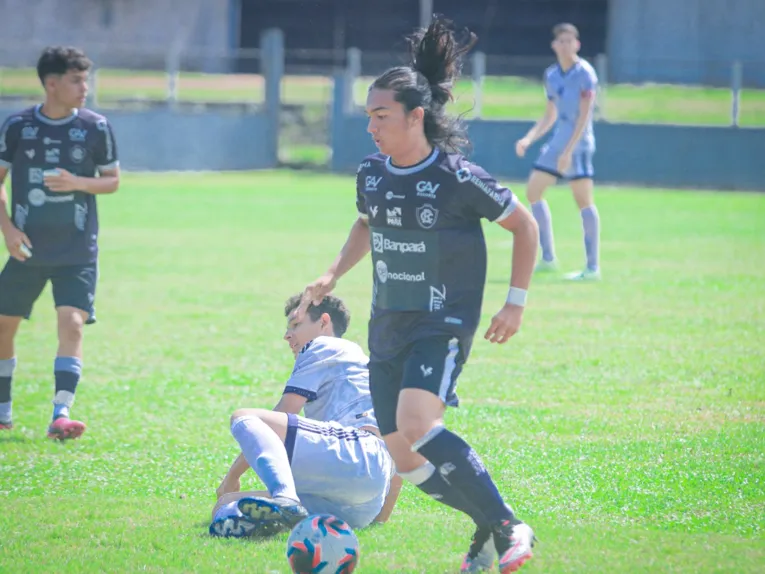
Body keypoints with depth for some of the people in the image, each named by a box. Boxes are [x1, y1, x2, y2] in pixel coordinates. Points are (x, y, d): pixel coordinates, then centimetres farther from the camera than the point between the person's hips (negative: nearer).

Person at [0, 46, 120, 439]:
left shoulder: (95, 127, -2)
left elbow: (112, 181, 5)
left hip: (77, 252, -1)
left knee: (72, 323, -17)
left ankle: (61, 414, -21)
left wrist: (78, 182, -14)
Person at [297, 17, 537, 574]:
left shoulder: (458, 179, -15)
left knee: (417, 425, -28)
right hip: (388, 327, 7)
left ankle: (507, 527, -18)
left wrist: (516, 302, -5)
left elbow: (524, 225, -3)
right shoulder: (372, 174, 3)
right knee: (403, 457, 0)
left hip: (444, 324, -7)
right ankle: (486, 527, 18)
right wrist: (333, 276, 14)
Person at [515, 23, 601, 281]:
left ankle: (592, 267, -9)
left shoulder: (584, 73, -11)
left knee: (583, 199, -10)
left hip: (578, 142, -8)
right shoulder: (551, 75, 12)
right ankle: (548, 258, 14)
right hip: (557, 141, 8)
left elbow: (584, 115, -16)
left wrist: (568, 150, -22)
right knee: (533, 191, 8)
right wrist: (528, 139, 5)